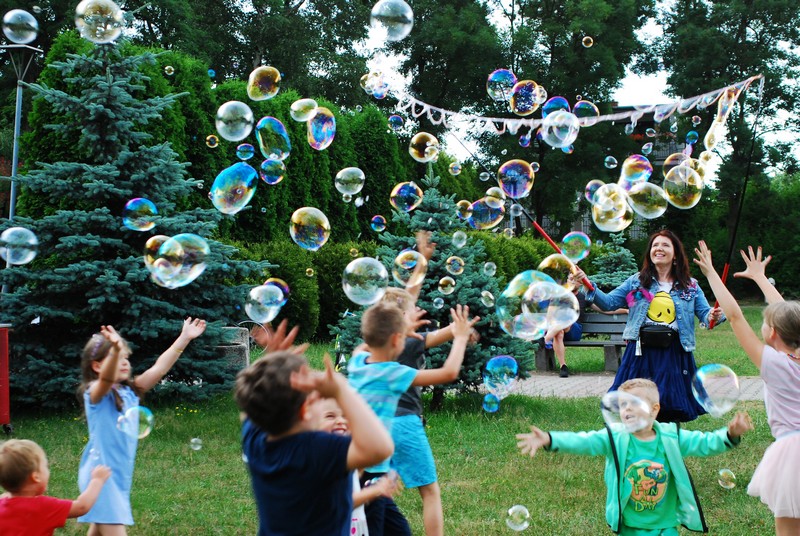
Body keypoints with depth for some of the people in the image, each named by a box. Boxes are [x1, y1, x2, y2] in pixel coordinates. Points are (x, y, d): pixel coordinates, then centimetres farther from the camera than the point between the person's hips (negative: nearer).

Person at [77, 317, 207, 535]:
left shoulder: (130, 391, 8)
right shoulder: (95, 393, -12)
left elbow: (159, 369, 3)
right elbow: (106, 379, -34)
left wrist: (184, 338, -2)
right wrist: (115, 349, -53)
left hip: (121, 475, 8)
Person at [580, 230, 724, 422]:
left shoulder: (690, 287, 9)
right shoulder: (637, 282, 10)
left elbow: (705, 313, 3)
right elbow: (609, 302, 4)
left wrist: (714, 315, -21)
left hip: (674, 353, 0)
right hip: (642, 350, 0)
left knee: (671, 409, 3)